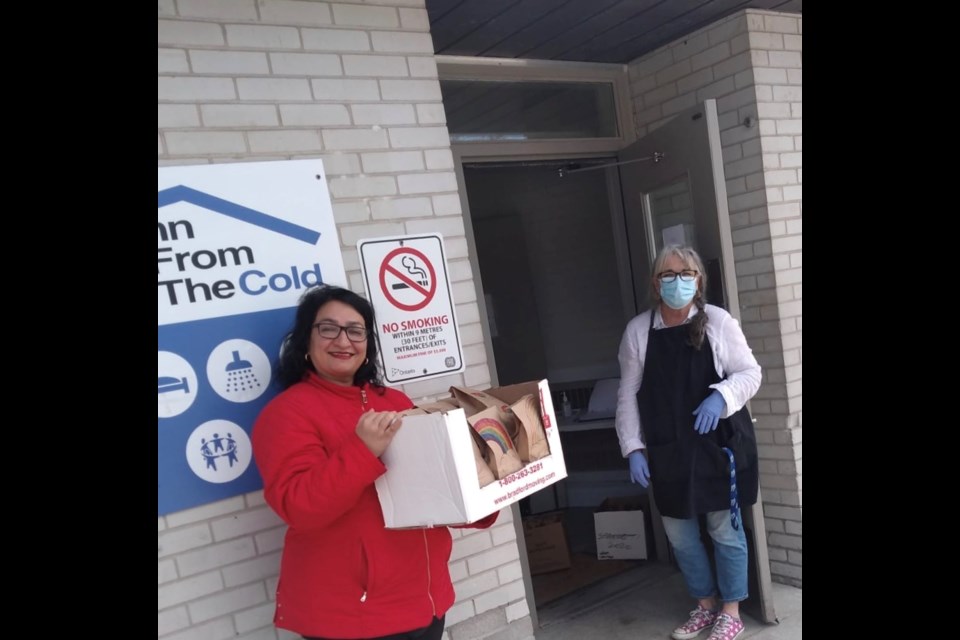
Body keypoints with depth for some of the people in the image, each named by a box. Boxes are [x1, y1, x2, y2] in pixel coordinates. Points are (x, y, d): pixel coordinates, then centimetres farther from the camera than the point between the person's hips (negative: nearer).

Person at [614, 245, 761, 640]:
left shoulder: (718, 321, -6)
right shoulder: (638, 330, -1)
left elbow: (750, 373, -2)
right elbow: (628, 394, 2)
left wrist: (721, 396, -22)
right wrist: (633, 448, -3)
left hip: (719, 446, -2)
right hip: (668, 453, 2)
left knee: (725, 529, 9)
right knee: (679, 534, 13)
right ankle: (705, 604, 37)